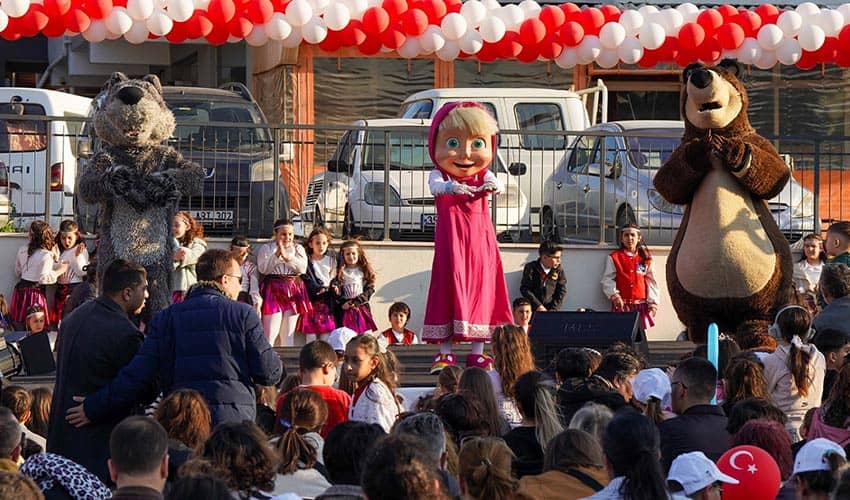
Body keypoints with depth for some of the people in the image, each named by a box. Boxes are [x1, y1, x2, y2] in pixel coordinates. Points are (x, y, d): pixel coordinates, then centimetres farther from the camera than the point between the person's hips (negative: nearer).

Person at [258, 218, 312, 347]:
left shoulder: (298, 249, 11)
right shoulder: (266, 248, 5)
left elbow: (302, 268, -4)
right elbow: (263, 269, -8)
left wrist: (287, 257, -14)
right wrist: (277, 254, -16)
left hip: (293, 291, 3)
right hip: (273, 291, -3)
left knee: (288, 334, 8)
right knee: (270, 333, -9)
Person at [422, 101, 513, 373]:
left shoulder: (484, 176, 5)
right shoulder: (439, 176, -1)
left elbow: (498, 185, -16)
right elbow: (435, 186, -23)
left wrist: (494, 186, -41)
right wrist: (451, 187, -46)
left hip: (479, 239, 2)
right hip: (451, 240, -2)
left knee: (479, 286, 3)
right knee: (450, 287, -4)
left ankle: (477, 352, 8)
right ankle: (445, 353, -1)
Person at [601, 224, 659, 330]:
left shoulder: (645, 258, 10)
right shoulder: (614, 257, 6)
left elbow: (651, 282, 9)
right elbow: (607, 280, 2)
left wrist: (653, 303, 3)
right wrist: (614, 295, -14)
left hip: (641, 305, 2)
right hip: (621, 304, -2)